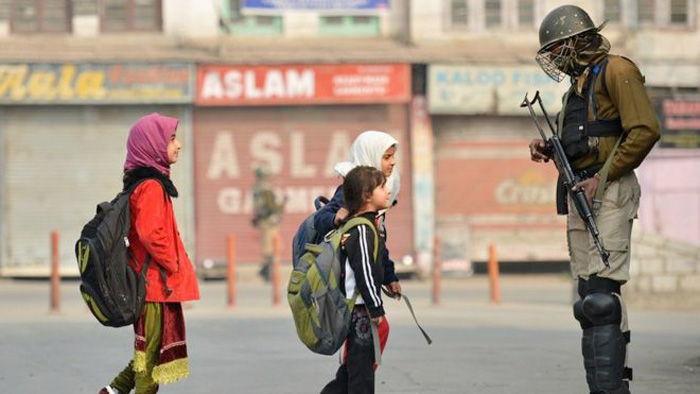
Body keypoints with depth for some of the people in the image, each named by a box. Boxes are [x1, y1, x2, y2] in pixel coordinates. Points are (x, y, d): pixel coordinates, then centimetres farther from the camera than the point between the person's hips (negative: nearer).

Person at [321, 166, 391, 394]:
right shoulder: (362, 230, -18)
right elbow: (364, 272, -21)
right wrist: (376, 308, -18)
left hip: (357, 311, 10)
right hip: (361, 311, -10)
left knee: (351, 370, 15)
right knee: (361, 369, -3)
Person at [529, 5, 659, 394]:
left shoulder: (615, 71, -6)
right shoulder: (580, 83, 22)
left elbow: (645, 131, -16)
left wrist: (603, 178, -16)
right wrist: (549, 150, 10)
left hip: (608, 193, -10)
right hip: (581, 195, 10)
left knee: (601, 294, -16)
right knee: (592, 294, 8)